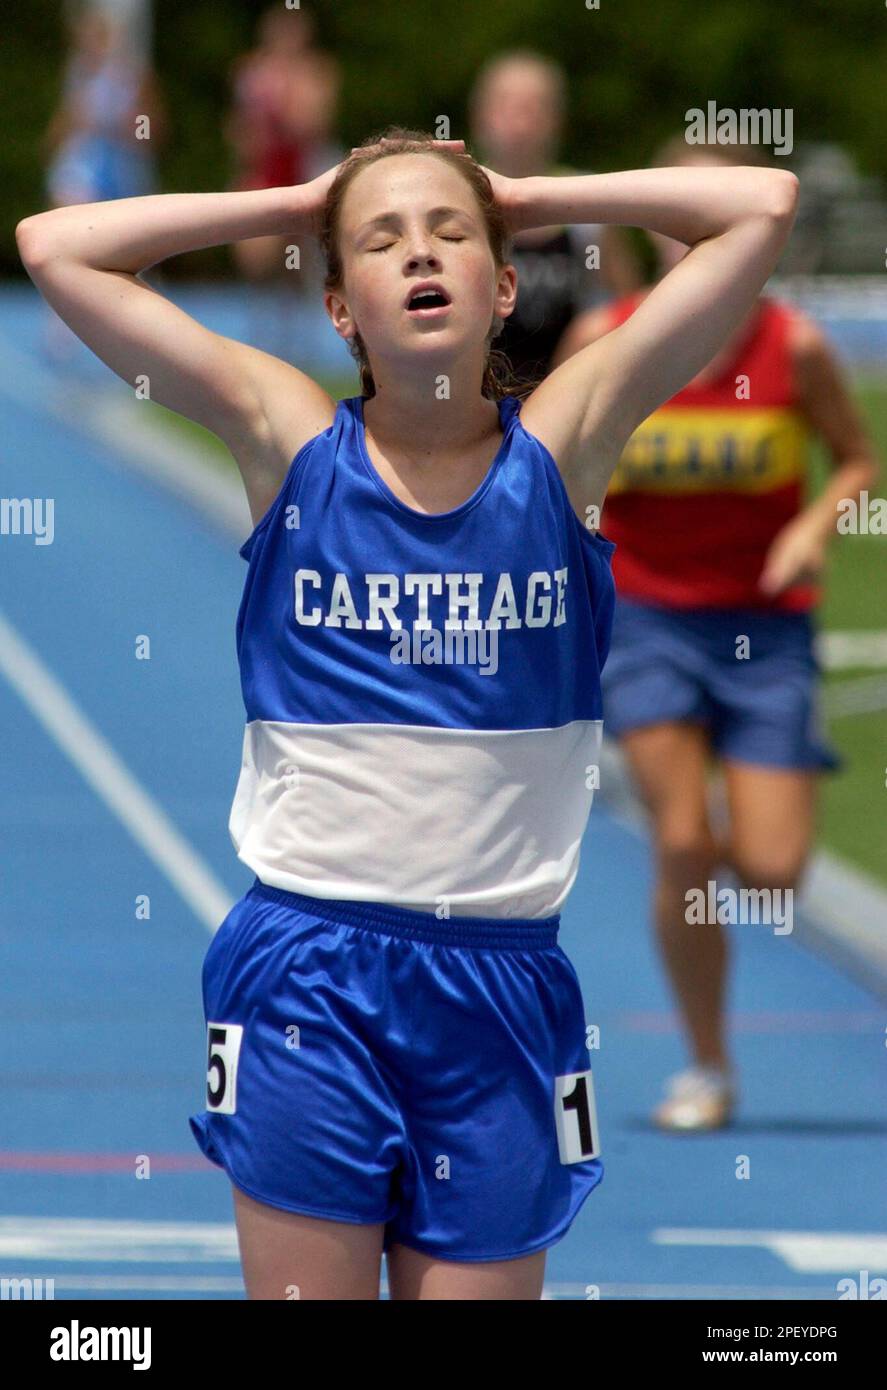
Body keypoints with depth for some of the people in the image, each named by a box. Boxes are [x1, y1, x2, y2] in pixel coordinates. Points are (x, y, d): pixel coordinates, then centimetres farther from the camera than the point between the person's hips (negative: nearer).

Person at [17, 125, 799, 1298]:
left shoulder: (563, 442, -1)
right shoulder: (293, 442, 0)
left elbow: (762, 208, -6)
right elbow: (55, 247, -3)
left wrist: (522, 197, 2)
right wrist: (300, 204, 3)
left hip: (501, 980, 1)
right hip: (307, 968, 0)